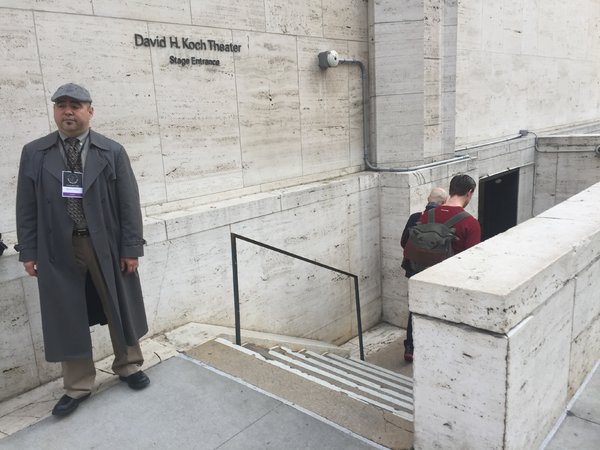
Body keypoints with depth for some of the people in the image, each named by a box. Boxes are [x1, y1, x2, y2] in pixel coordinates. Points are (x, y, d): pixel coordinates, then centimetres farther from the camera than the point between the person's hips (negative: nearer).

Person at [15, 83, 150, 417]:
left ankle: (128, 366, 36)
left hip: (107, 246, -1)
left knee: (120, 309, 13)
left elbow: (129, 203, -3)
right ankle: (78, 386, 25)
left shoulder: (113, 152, -2)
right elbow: (27, 207, 5)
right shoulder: (34, 154, 3)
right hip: (59, 250, 1)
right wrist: (28, 251, 1)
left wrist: (131, 248, -7)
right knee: (68, 318, 8)